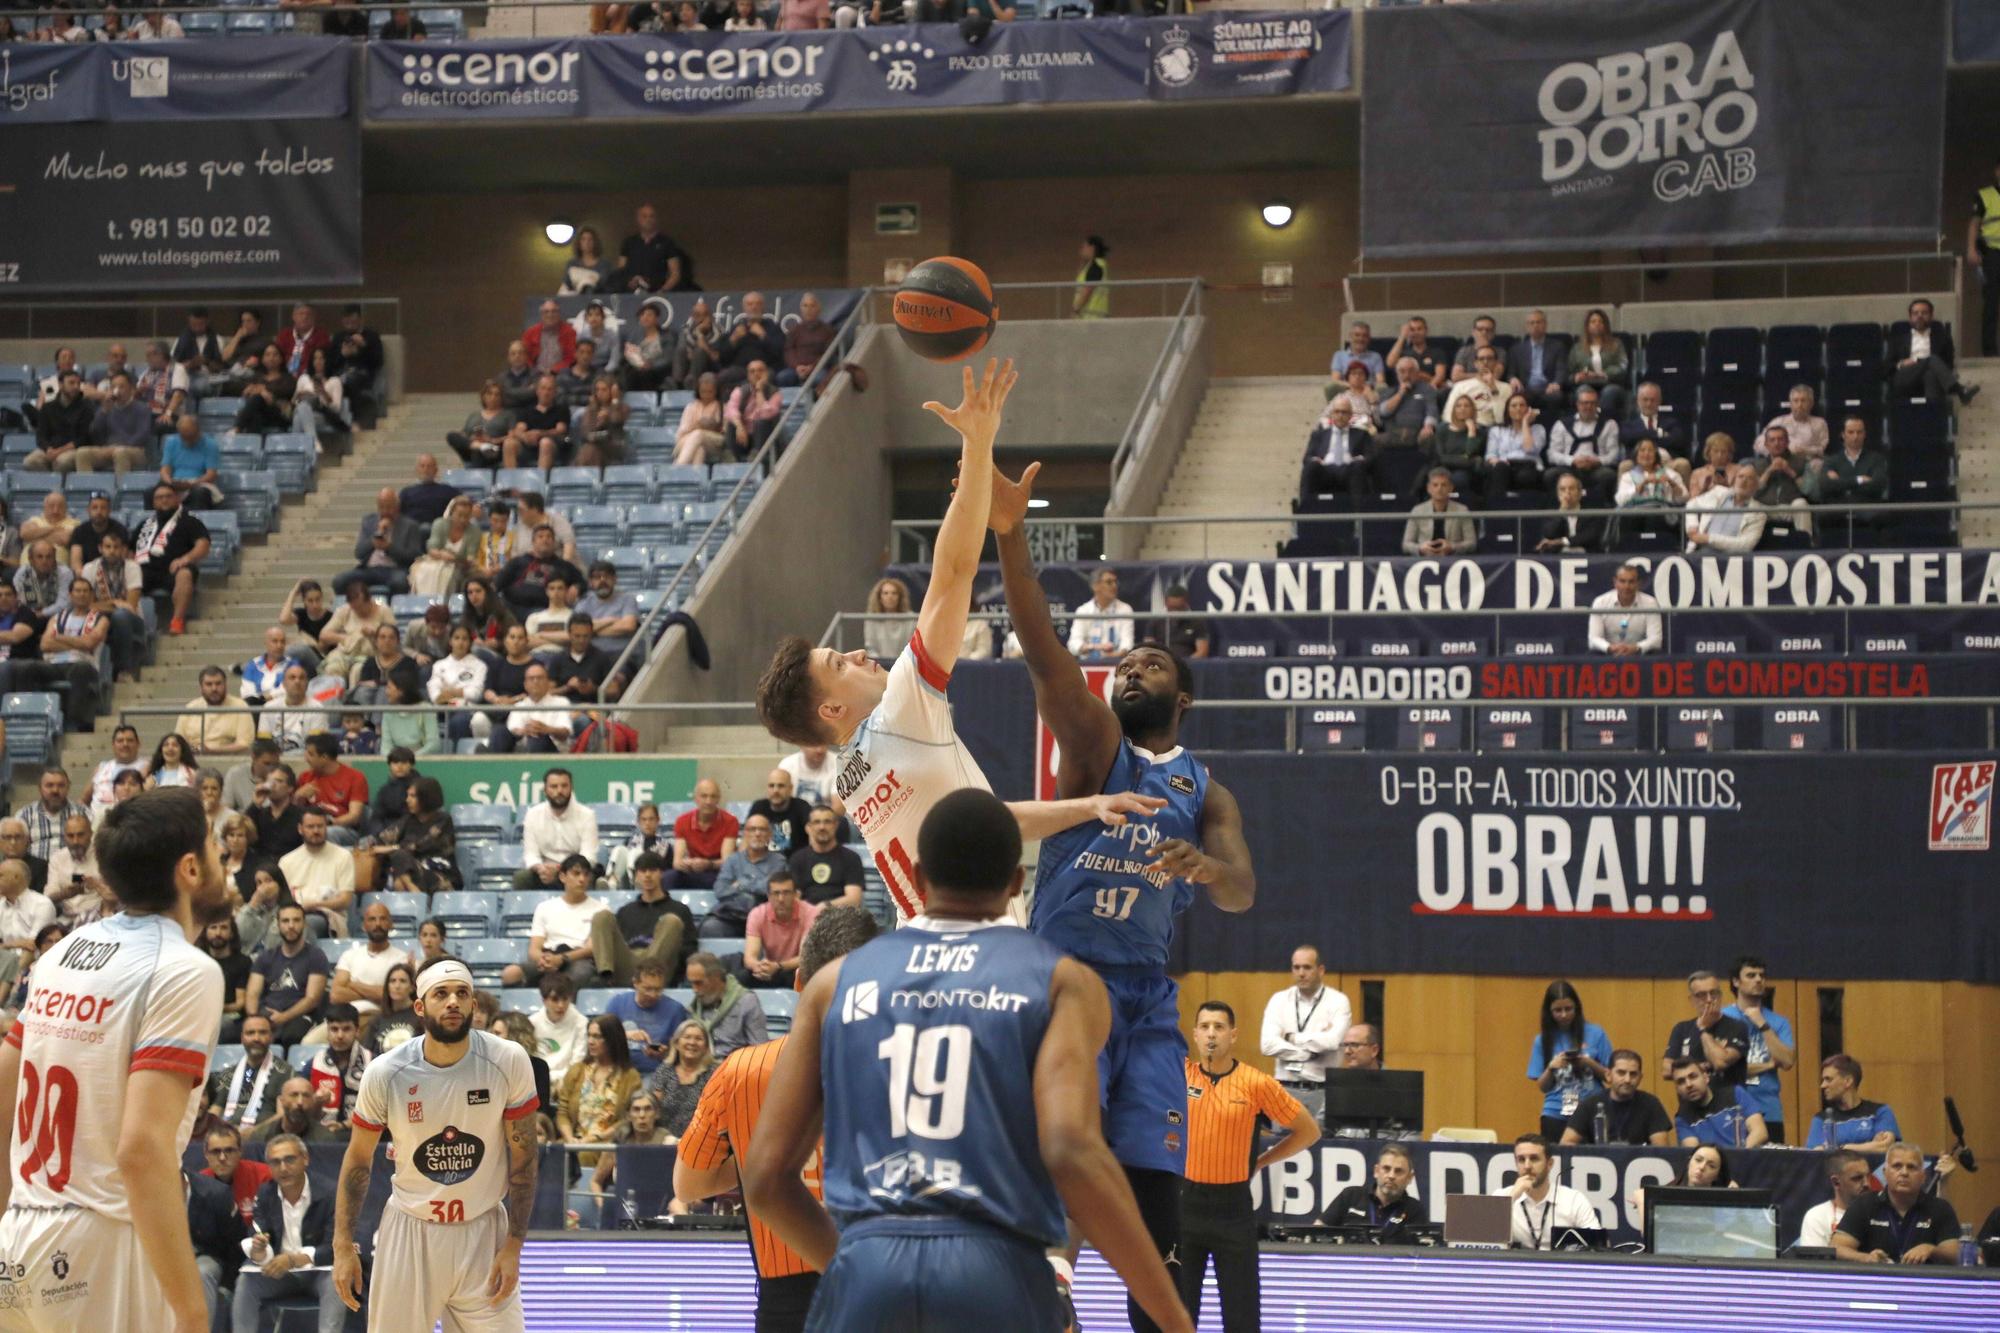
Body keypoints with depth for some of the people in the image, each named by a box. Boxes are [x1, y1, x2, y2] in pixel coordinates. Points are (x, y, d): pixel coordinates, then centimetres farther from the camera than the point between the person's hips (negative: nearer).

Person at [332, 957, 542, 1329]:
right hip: (410, 1231, 0)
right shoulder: (385, 1074, -11)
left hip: (483, 1232, 0)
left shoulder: (508, 1061, -11)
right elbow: (358, 1160, 2)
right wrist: (343, 1246, -2)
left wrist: (514, 1245, -5)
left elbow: (523, 1155, -3)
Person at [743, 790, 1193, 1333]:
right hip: (997, 1275, -2)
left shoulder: (837, 981, 16)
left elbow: (765, 1176, 12)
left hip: (868, 1273, 2)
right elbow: (1071, 1153, -10)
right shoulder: (1062, 981, 7)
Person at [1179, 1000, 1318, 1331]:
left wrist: (1260, 1162, 1)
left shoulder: (1256, 1083, -5)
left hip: (1233, 1206, -2)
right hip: (1186, 1200, 2)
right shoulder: (1180, 1075, 1)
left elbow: (1309, 1131, 2)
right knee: (1178, 1306, 7)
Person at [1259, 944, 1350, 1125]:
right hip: (1287, 1089, 2)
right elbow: (1267, 1044, -6)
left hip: (1323, 1091, -2)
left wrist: (1293, 1038, -6)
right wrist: (1312, 1051, -10)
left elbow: (1333, 1041, -16)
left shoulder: (1337, 1001, 1)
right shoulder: (1279, 1000, 7)